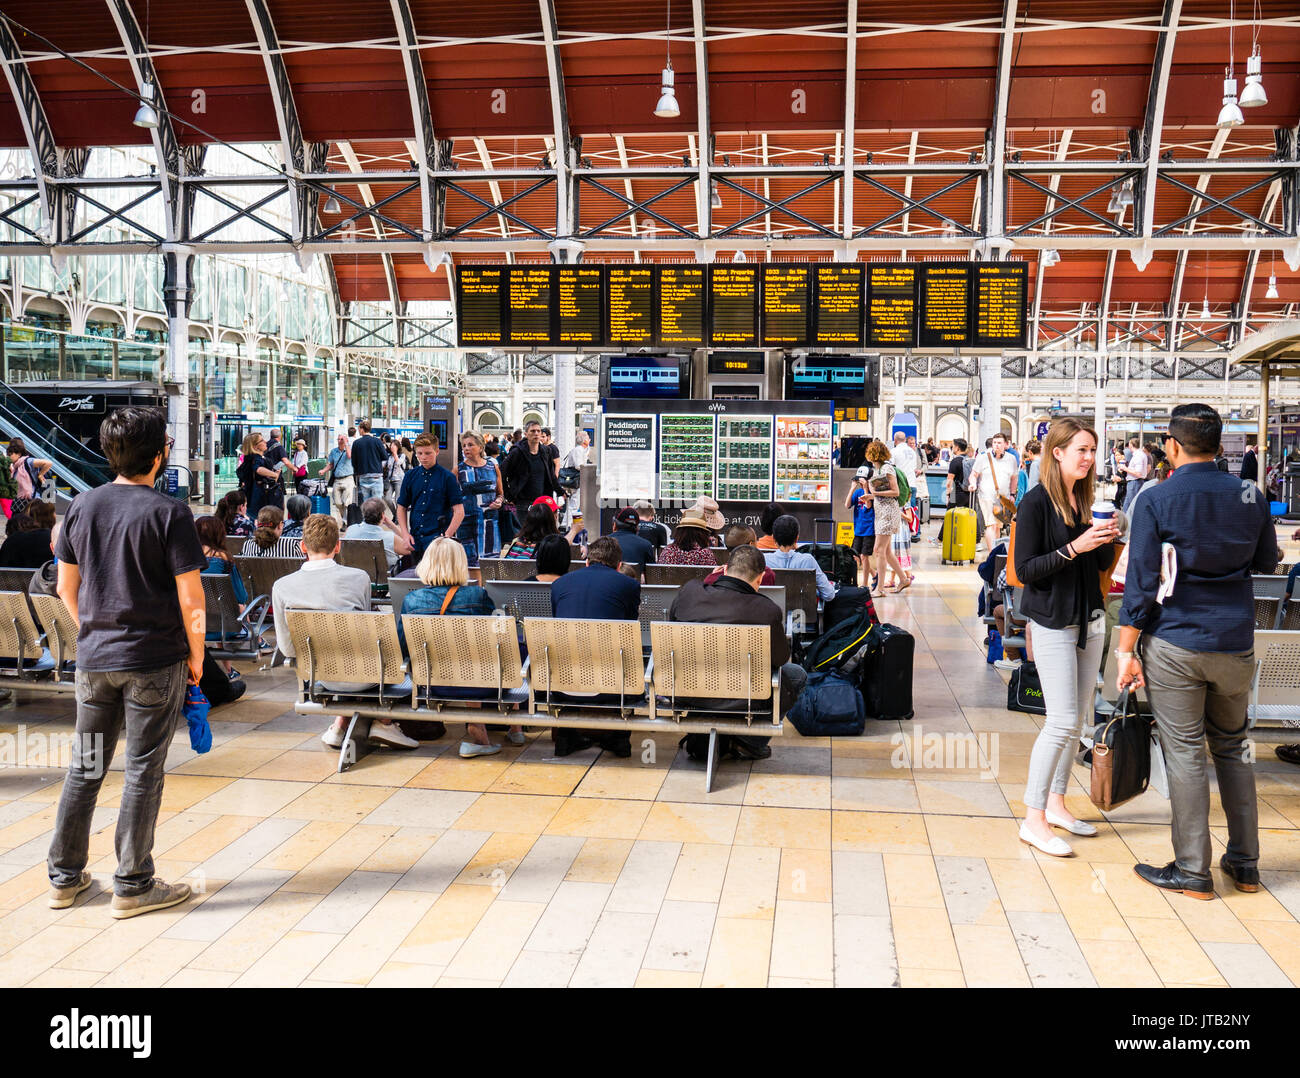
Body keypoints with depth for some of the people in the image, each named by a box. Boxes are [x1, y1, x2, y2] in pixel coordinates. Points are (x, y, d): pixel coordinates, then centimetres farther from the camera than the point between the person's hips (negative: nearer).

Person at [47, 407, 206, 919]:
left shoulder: (82, 506, 4)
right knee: (143, 771, 3)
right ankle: (132, 885, 12)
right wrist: (196, 656, -2)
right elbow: (191, 600, -14)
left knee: (85, 766, 15)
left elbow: (66, 587, 10)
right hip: (154, 663, -5)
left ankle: (65, 876, 25)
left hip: (93, 659, 6)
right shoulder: (169, 513, -13)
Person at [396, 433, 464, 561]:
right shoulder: (410, 476, 9)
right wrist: (406, 534, 2)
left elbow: (459, 512, -5)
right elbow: (402, 508, 15)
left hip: (437, 539, -4)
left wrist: (446, 537, -13)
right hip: (415, 539, 4)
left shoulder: (447, 477, -3)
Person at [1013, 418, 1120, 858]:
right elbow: (1025, 569, -15)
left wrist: (1107, 539, -6)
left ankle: (1056, 803, 23)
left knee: (1078, 719, 10)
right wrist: (1075, 547, -23)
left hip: (1089, 619, 7)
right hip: (1052, 622, -7)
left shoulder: (1084, 499, 9)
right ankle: (1033, 819, -1)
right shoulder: (1036, 502, -12)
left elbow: (1101, 564, 14)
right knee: (1062, 721, -9)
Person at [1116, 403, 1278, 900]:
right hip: (1236, 643, 4)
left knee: (1185, 754, 3)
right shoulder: (1249, 495, 1)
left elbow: (1141, 581, -12)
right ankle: (1244, 862, 25)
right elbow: (1267, 561, 15)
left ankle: (1192, 871, 10)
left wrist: (1126, 649, -7)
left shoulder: (1156, 501, -11)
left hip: (1175, 645, -4)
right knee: (1233, 748, 17)